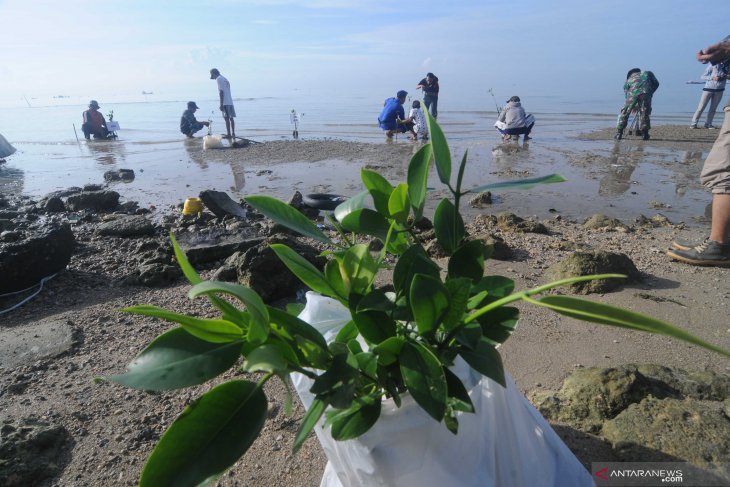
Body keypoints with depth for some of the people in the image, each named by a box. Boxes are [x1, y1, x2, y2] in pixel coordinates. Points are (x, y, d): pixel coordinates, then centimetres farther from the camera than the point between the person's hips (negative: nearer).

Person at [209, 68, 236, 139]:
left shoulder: (219, 79, -6)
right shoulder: (225, 79, 21)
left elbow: (221, 92, -14)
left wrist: (221, 104, -16)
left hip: (225, 103, -9)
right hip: (230, 102, 9)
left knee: (227, 119, -8)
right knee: (231, 118, 10)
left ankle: (229, 135, -8)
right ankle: (233, 134, 14)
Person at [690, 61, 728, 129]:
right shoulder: (713, 64, -9)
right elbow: (703, 76, -8)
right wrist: (712, 78, -23)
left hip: (719, 90, 4)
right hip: (709, 88, -4)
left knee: (713, 108, 6)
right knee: (701, 107, -4)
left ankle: (708, 124, 10)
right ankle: (694, 123, -2)